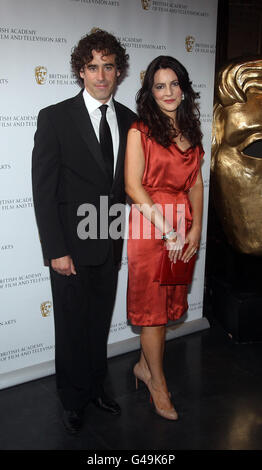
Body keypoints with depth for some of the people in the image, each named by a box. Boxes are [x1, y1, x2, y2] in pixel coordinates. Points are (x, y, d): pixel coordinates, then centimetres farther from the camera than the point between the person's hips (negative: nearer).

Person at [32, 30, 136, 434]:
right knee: (72, 327, 11)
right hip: (72, 248, -4)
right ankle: (73, 399, 34)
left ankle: (95, 386, 41)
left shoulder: (128, 119, 4)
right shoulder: (55, 118, -11)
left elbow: (127, 181, 10)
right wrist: (56, 251, -15)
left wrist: (124, 233, 4)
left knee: (100, 322, 19)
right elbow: (44, 191, -12)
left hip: (110, 246, 4)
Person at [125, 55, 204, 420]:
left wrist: (196, 228, -3)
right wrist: (167, 229, -15)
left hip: (184, 227, 6)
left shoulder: (191, 131, 11)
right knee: (152, 304, 4)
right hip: (148, 224, -5)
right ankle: (158, 382, 21)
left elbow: (195, 184, 9)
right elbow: (133, 186, -12)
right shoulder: (140, 131, -6)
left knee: (171, 301, 12)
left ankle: (145, 365, 32)